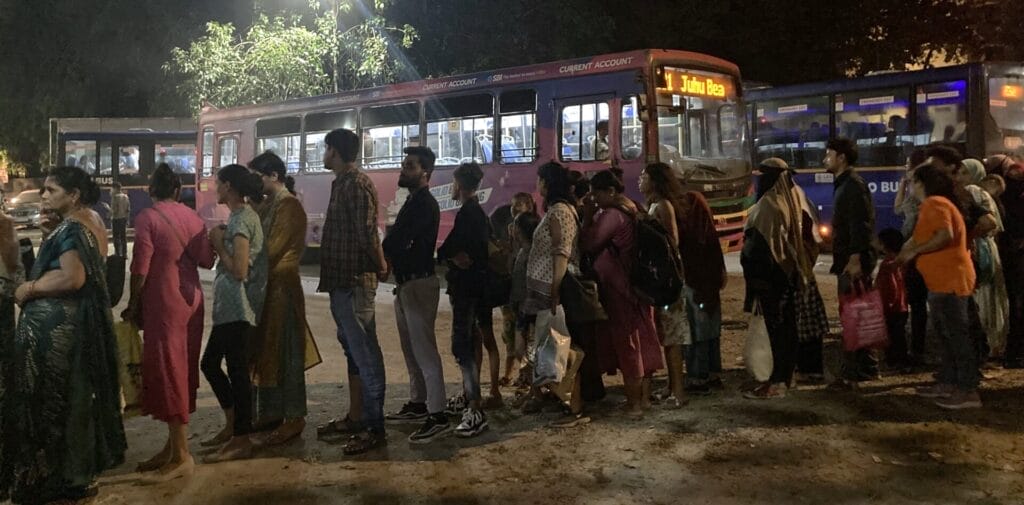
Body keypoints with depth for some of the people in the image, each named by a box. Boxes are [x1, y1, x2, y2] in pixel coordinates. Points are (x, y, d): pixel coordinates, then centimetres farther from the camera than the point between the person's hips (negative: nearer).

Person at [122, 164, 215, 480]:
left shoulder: (147, 218, -9)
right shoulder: (193, 218, 7)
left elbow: (141, 268, -12)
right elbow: (206, 260, 7)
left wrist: (132, 306, -1)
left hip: (163, 303, -6)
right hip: (191, 300, 6)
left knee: (167, 371, -1)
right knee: (183, 370, 12)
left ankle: (181, 455, 1)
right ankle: (174, 445, 22)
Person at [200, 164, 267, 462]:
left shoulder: (242, 219, -16)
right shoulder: (242, 216, 14)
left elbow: (239, 270, -22)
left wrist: (218, 243, -10)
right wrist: (218, 243, 3)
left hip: (237, 309, -10)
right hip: (229, 307, 10)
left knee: (237, 371, -3)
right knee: (210, 363, 18)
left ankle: (241, 441, 7)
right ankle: (233, 424, 30)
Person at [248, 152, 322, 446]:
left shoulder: (289, 206, -14)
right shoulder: (267, 204, 14)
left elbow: (271, 250, -19)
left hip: (281, 286, -9)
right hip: (265, 285, 9)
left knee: (284, 352, -3)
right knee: (264, 350, 14)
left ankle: (293, 419, 5)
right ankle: (271, 412, 25)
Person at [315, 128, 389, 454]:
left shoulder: (357, 184, -15)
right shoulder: (341, 183, 16)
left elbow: (367, 233, -20)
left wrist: (380, 267, -10)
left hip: (354, 281, -10)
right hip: (340, 281, 10)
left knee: (365, 353, -5)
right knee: (353, 350, 16)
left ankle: (374, 428, 1)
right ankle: (355, 418, 27)